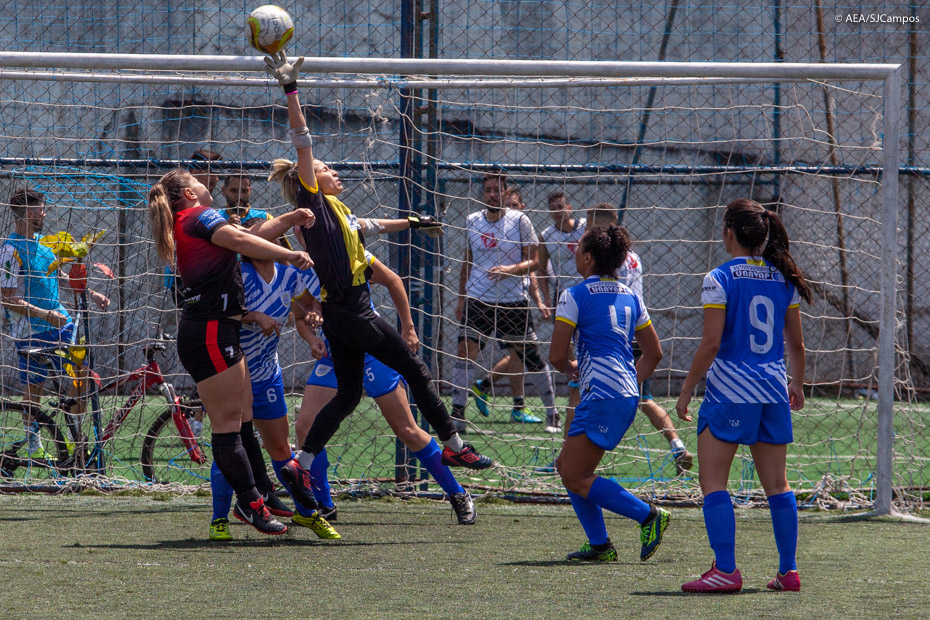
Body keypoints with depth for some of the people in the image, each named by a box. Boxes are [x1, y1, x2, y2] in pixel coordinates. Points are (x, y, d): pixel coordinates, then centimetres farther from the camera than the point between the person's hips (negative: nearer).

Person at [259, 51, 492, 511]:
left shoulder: (336, 212, 18)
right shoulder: (312, 199, -6)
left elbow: (370, 226, 38)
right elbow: (302, 143, -15)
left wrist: (410, 222, 52)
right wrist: (291, 90, -22)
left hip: (344, 312, 9)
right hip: (349, 311, -9)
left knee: (347, 395, 9)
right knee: (413, 368, 1)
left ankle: (301, 465, 4)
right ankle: (453, 446, 9)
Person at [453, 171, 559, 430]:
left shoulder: (520, 221, -4)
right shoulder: (472, 221, 6)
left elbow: (533, 261, -4)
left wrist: (511, 269, -23)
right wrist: (461, 297, 15)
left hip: (513, 301, -2)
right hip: (477, 300, 2)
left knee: (531, 356, 3)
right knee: (465, 351, -12)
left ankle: (552, 412, 18)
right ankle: (457, 413, -6)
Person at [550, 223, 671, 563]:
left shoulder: (574, 296, -7)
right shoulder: (629, 296, 15)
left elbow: (557, 355, -9)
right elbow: (654, 352, 19)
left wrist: (571, 368, 12)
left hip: (601, 396, -9)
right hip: (627, 397, 9)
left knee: (575, 477, -5)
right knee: (567, 466, 15)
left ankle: (649, 516, -9)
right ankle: (600, 545, 12)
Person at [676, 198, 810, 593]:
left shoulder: (720, 279, -9)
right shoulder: (784, 279, 7)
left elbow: (711, 343, -13)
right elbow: (796, 343, 13)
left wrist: (686, 390, -5)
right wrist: (797, 383, 29)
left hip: (729, 392, -6)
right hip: (773, 391, 6)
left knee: (713, 483, -1)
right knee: (776, 484, 11)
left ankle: (725, 570, -10)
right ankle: (788, 571, 10)